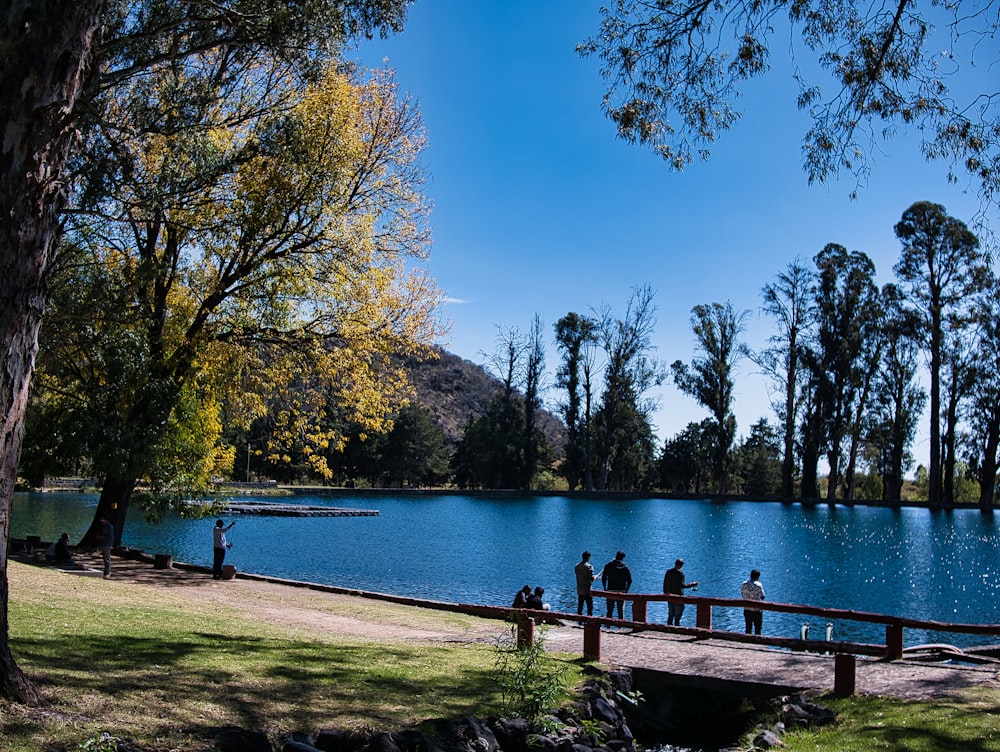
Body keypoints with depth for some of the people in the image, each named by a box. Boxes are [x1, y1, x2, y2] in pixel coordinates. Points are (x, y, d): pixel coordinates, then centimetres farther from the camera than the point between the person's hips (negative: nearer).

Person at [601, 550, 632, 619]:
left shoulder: (608, 566, 1)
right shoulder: (625, 567, -2)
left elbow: (603, 579, 1)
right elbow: (629, 581, -2)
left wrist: (605, 589, 11)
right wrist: (626, 591, 8)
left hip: (610, 591, 0)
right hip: (621, 592, 0)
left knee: (609, 611, 7)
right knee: (621, 611, 7)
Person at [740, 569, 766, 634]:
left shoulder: (744, 584, -2)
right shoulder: (758, 585, -16)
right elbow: (762, 597, -7)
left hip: (746, 610, 4)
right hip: (756, 610, -4)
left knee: (748, 628, 14)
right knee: (757, 629, 8)